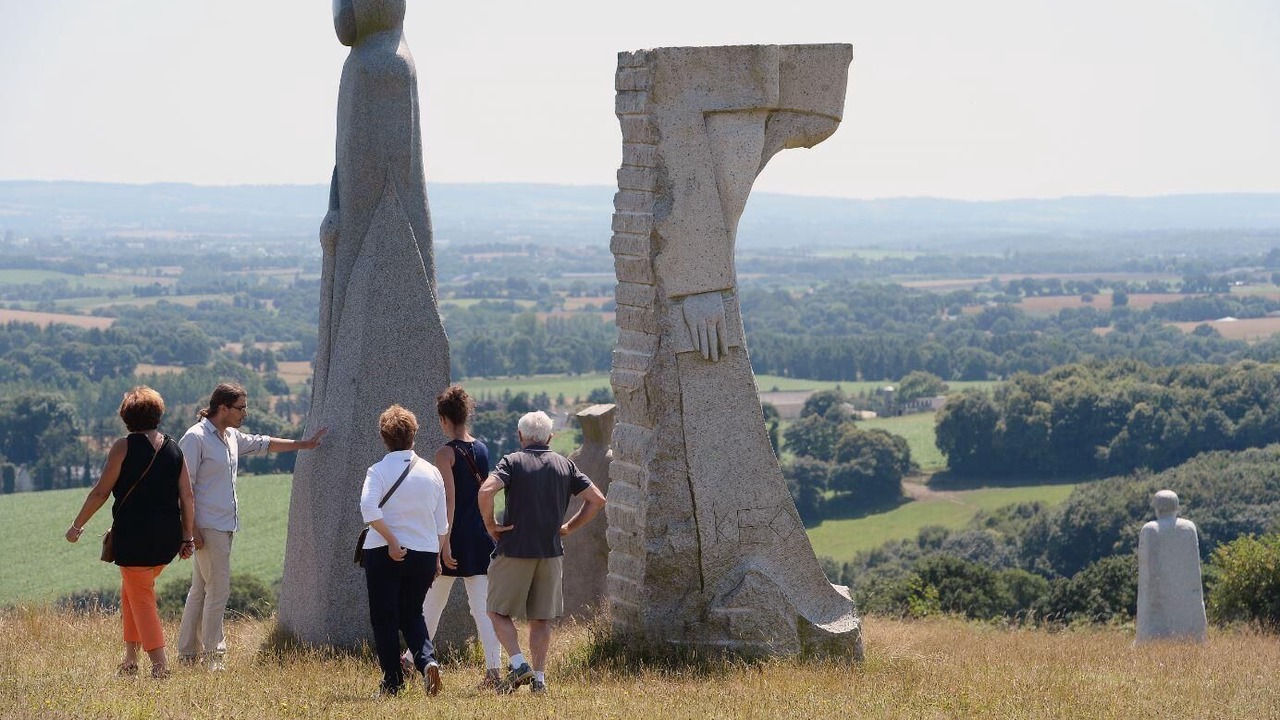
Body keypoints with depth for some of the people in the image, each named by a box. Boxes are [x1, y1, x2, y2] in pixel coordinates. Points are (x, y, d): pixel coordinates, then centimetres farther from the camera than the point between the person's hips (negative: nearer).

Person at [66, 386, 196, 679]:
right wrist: (187, 538, 12)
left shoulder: (124, 447, -7)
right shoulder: (173, 449, 7)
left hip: (134, 534, -5)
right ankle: (130, 659, 24)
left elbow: (100, 492, -7)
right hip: (168, 536, 5)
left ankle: (160, 665, -7)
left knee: (141, 599, 2)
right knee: (130, 590, 22)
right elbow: (187, 498, 5)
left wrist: (77, 526, 3)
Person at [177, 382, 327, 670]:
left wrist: (303, 444, 34)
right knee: (218, 588, -10)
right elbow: (184, 487, -15)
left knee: (200, 590, 11)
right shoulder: (196, 438, -12)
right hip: (208, 527, -9)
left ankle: (187, 654, 16)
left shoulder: (231, 437, 14)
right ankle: (212, 654, -5)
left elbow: (261, 443, 31)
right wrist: (192, 529, -19)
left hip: (225, 526, 9)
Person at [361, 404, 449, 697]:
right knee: (412, 615, 18)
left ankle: (392, 682, 9)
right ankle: (427, 660, -7)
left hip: (384, 553, -3)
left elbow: (369, 508, -23)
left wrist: (391, 540, -19)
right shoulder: (432, 473, 5)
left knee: (384, 618, 9)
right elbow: (442, 523, 9)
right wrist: (436, 556, 20)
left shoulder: (378, 471, -6)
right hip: (425, 553, 3)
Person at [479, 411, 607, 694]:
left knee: (499, 611, 8)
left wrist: (490, 524, -8)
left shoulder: (512, 461, -5)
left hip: (514, 551, -4)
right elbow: (597, 499, 4)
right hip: (551, 552, 4)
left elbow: (486, 491, -22)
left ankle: (518, 664, -8)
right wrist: (570, 527, 10)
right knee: (541, 618, 12)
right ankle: (539, 678, 9)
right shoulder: (565, 465, 7)